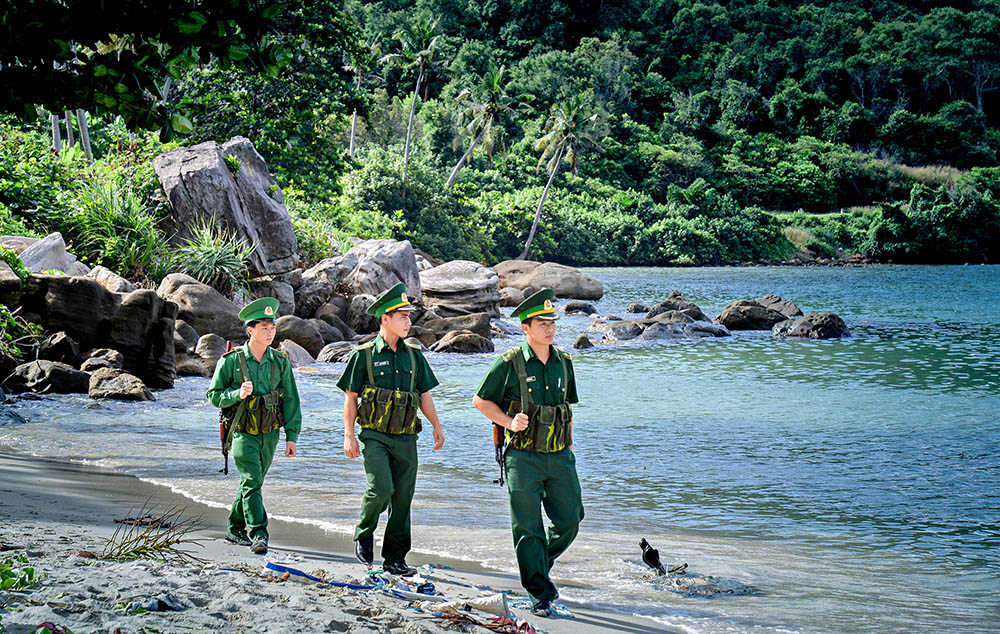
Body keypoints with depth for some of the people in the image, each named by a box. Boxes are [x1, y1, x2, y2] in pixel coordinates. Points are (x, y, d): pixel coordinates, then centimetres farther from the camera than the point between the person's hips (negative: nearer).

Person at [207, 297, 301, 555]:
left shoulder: (280, 362, 3)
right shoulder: (231, 361, -6)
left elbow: (290, 400, 6)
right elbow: (213, 395, -1)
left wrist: (291, 436, 2)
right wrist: (237, 394, -20)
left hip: (269, 434, 4)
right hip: (243, 434, -4)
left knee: (253, 482, 12)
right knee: (251, 482, -15)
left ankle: (235, 529, 28)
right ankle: (258, 534, -18)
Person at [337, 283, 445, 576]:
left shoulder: (414, 354, 11)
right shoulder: (364, 354, -2)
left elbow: (424, 395, 16)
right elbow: (350, 397, -1)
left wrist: (437, 426, 7)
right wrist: (349, 436, -6)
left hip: (405, 438, 4)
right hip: (374, 435, -4)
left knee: (403, 498, 3)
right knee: (381, 488, -18)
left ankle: (395, 558, 11)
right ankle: (363, 535, 10)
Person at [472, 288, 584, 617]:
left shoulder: (564, 362, 9)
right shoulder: (509, 363, -6)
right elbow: (480, 401, 1)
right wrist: (509, 422, -12)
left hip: (560, 457, 4)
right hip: (523, 457, -4)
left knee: (569, 522, 4)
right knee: (528, 528, -2)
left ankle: (540, 565, 30)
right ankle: (540, 593, 5)